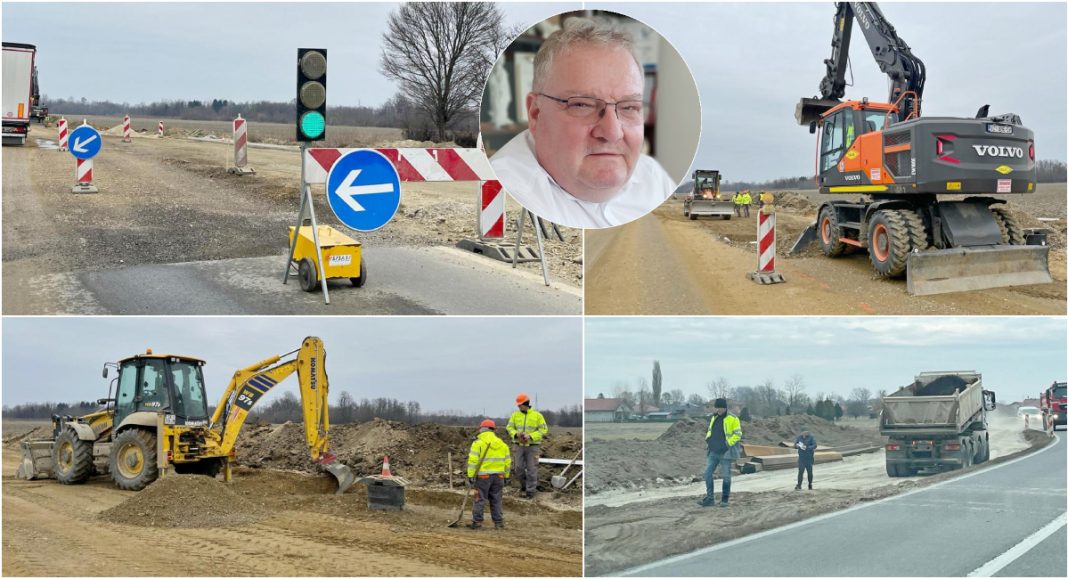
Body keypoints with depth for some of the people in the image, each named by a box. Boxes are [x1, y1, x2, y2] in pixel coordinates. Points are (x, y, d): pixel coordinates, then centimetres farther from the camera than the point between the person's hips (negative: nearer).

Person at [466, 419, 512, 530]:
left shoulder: (478, 443, -6)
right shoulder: (502, 444, 10)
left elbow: (473, 461, -11)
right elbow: (507, 462, 14)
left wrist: (470, 476, -8)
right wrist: (505, 476, 21)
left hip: (483, 475, -4)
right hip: (498, 475, 4)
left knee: (479, 500, 2)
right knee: (497, 500, 11)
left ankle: (477, 522, 1)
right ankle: (498, 522, 12)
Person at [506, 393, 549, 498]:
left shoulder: (537, 415, -4)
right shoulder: (515, 415, 5)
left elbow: (543, 430, -6)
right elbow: (510, 428, 5)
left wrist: (530, 436, -18)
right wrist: (516, 434, -16)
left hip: (532, 446, -3)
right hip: (519, 445, 3)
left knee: (531, 469, -2)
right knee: (519, 467, 3)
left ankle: (530, 490, 6)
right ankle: (523, 484, 28)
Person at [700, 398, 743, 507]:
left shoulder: (733, 419, -8)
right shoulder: (714, 418, 12)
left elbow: (737, 434, -10)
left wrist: (728, 444, -16)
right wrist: (708, 440, 7)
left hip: (725, 453, -6)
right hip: (713, 452, 6)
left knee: (726, 476, 2)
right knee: (707, 474, -1)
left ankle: (725, 499, 11)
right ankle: (710, 498, 5)